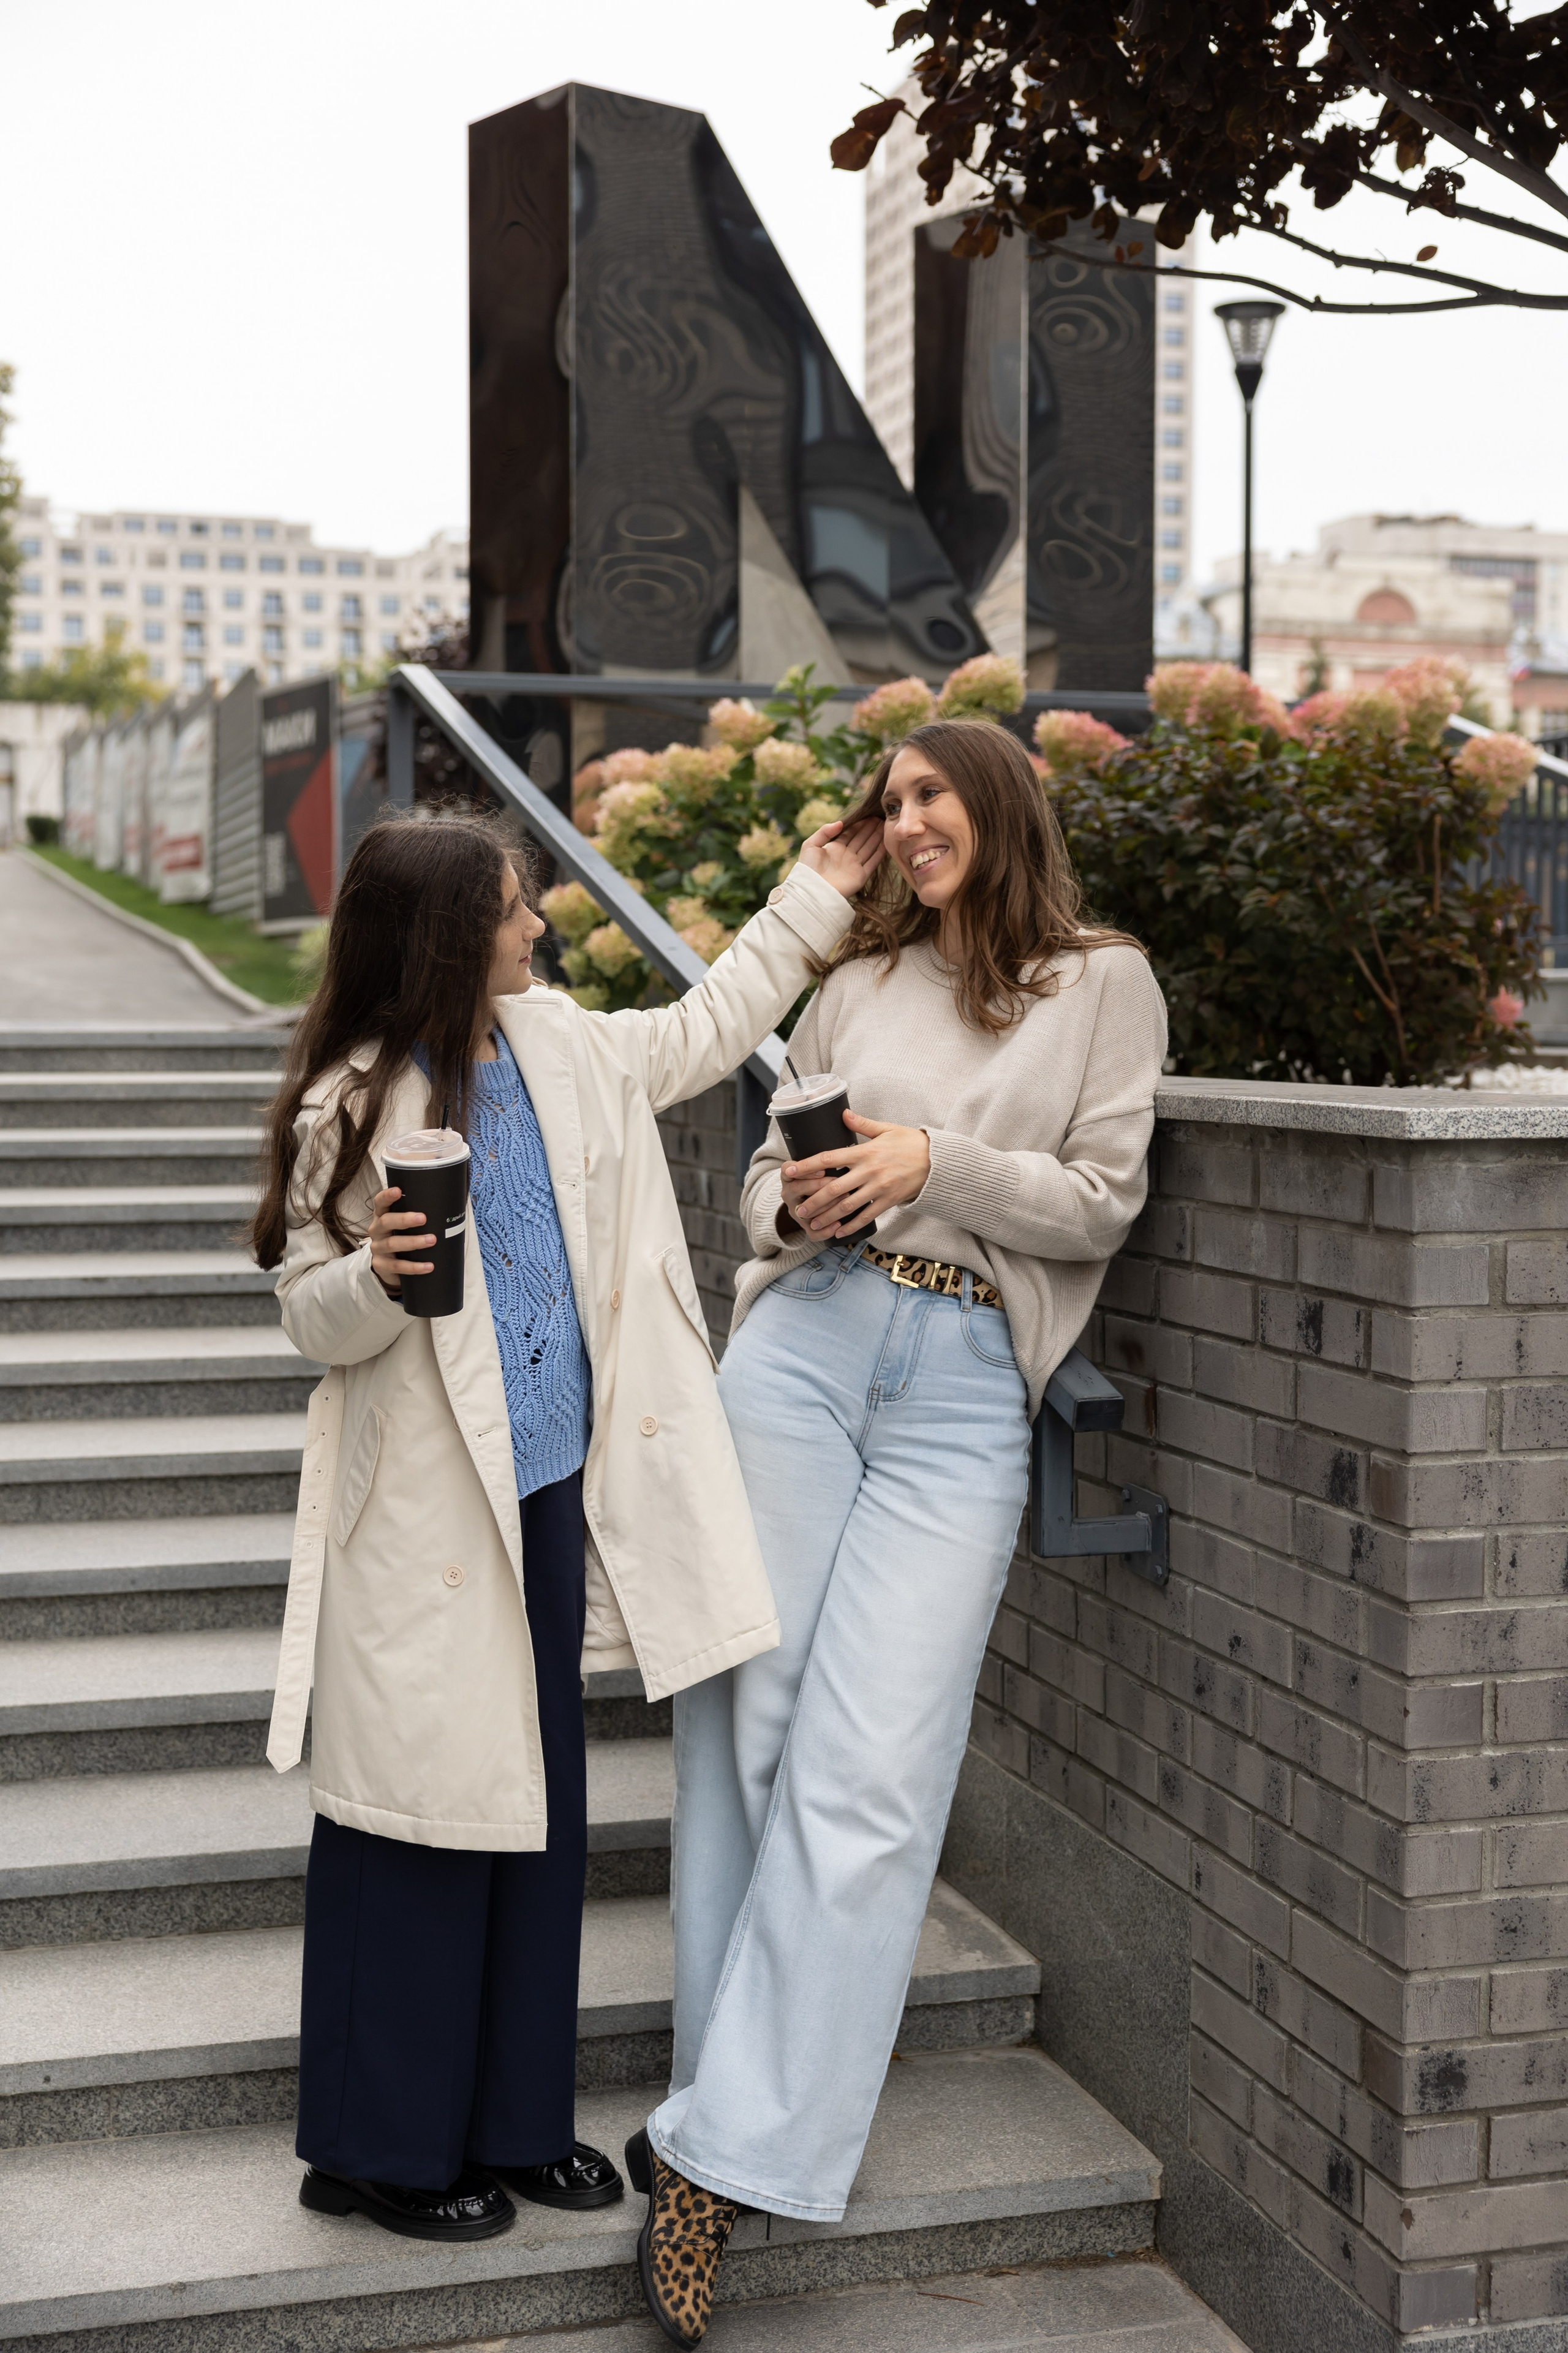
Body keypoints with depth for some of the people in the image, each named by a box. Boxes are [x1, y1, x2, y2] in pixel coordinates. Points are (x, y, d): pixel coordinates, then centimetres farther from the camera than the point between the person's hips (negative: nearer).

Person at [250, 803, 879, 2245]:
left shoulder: (558, 1045, 7)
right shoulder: (356, 1103, -12)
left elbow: (703, 1034, 24)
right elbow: (313, 1317, -8)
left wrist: (814, 900, 25)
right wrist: (379, 1277, -30)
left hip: (551, 1480, 7)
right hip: (424, 1505, -7)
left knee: (542, 1801, 13)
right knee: (427, 1809, 0)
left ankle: (514, 2119, 27)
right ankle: (379, 2148, 16)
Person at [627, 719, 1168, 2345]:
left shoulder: (1102, 984, 8)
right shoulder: (857, 981, 17)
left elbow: (1100, 1206, 2)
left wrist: (936, 1164, -11)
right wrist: (800, 1203, -2)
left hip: (963, 1394, -3)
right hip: (804, 1344, 3)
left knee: (867, 1772, -9)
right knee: (745, 1725, -1)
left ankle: (723, 2155, -4)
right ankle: (732, 2115, 12)